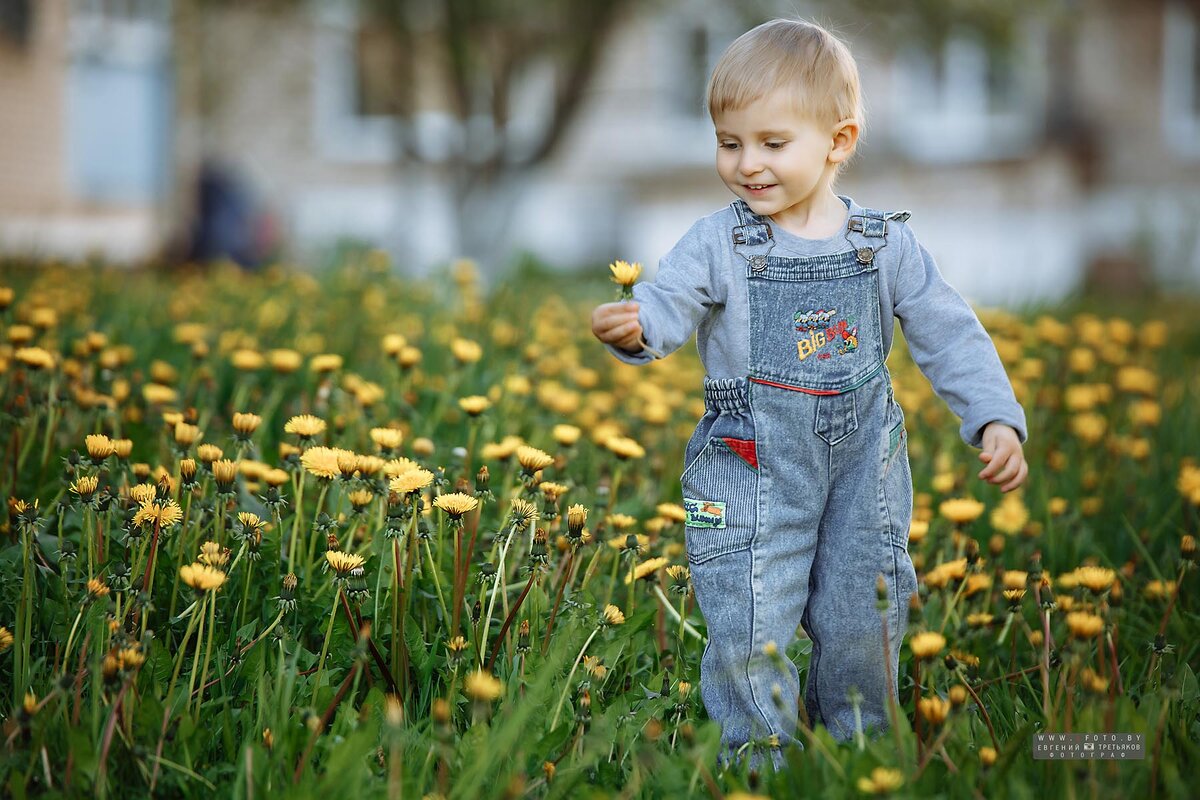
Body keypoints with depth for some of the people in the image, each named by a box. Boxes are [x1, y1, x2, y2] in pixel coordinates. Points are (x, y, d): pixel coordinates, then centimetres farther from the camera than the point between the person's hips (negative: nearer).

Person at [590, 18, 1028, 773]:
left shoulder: (888, 245, -1)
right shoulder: (718, 244, -6)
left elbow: (952, 338, 2)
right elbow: (668, 304, -19)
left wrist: (997, 420, -8)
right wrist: (632, 328, -42)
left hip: (863, 474, 2)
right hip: (751, 473, -2)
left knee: (863, 623, 12)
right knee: (747, 632, -5)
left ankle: (856, 747, 34)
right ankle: (758, 755, 14)